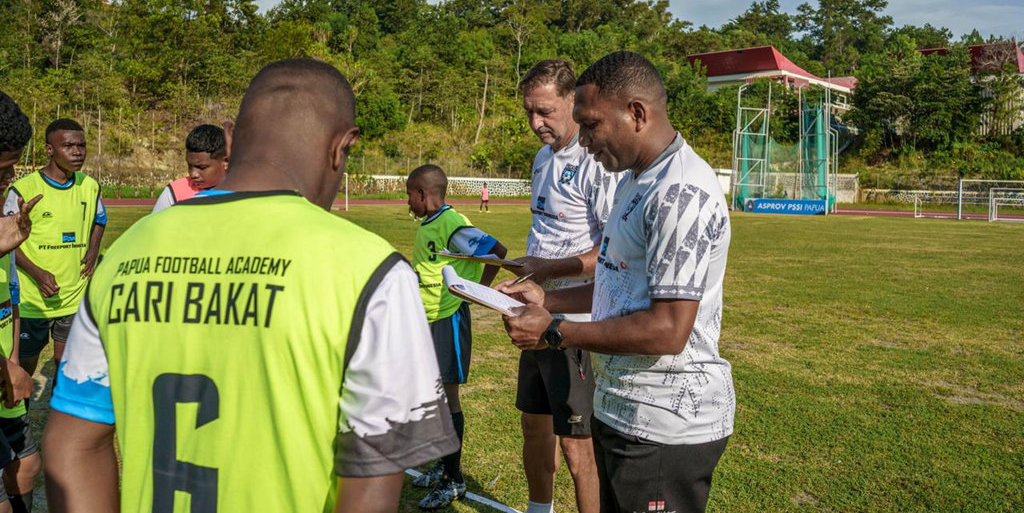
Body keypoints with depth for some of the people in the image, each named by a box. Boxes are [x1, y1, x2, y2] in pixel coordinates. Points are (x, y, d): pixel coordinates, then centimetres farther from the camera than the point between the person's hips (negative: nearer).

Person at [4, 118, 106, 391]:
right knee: (24, 367, 11)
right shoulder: (24, 188, -12)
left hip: (75, 298, 3)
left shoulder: (90, 186, 1)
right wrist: (37, 273, -18)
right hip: (32, 299, -3)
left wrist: (93, 250, 3)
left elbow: (99, 220, 21)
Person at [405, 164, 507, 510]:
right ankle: (444, 466, 31)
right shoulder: (428, 225, 11)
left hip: (449, 319, -9)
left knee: (447, 396, -3)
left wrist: (478, 291, -18)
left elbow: (497, 251, -23)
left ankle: (454, 480, 9)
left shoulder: (452, 225, -18)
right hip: (429, 319, 10)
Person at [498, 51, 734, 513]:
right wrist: (547, 299, 9)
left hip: (663, 431, -10)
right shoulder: (635, 180, 12)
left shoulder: (681, 195, -21)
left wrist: (555, 333, -18)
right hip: (622, 413, 10)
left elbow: (668, 330, -25)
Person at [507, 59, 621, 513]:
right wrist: (523, 265, 12)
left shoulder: (598, 163, -17)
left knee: (575, 443, -1)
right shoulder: (544, 157, 13)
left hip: (576, 322, -9)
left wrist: (548, 268, -19)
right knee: (533, 424, 21)